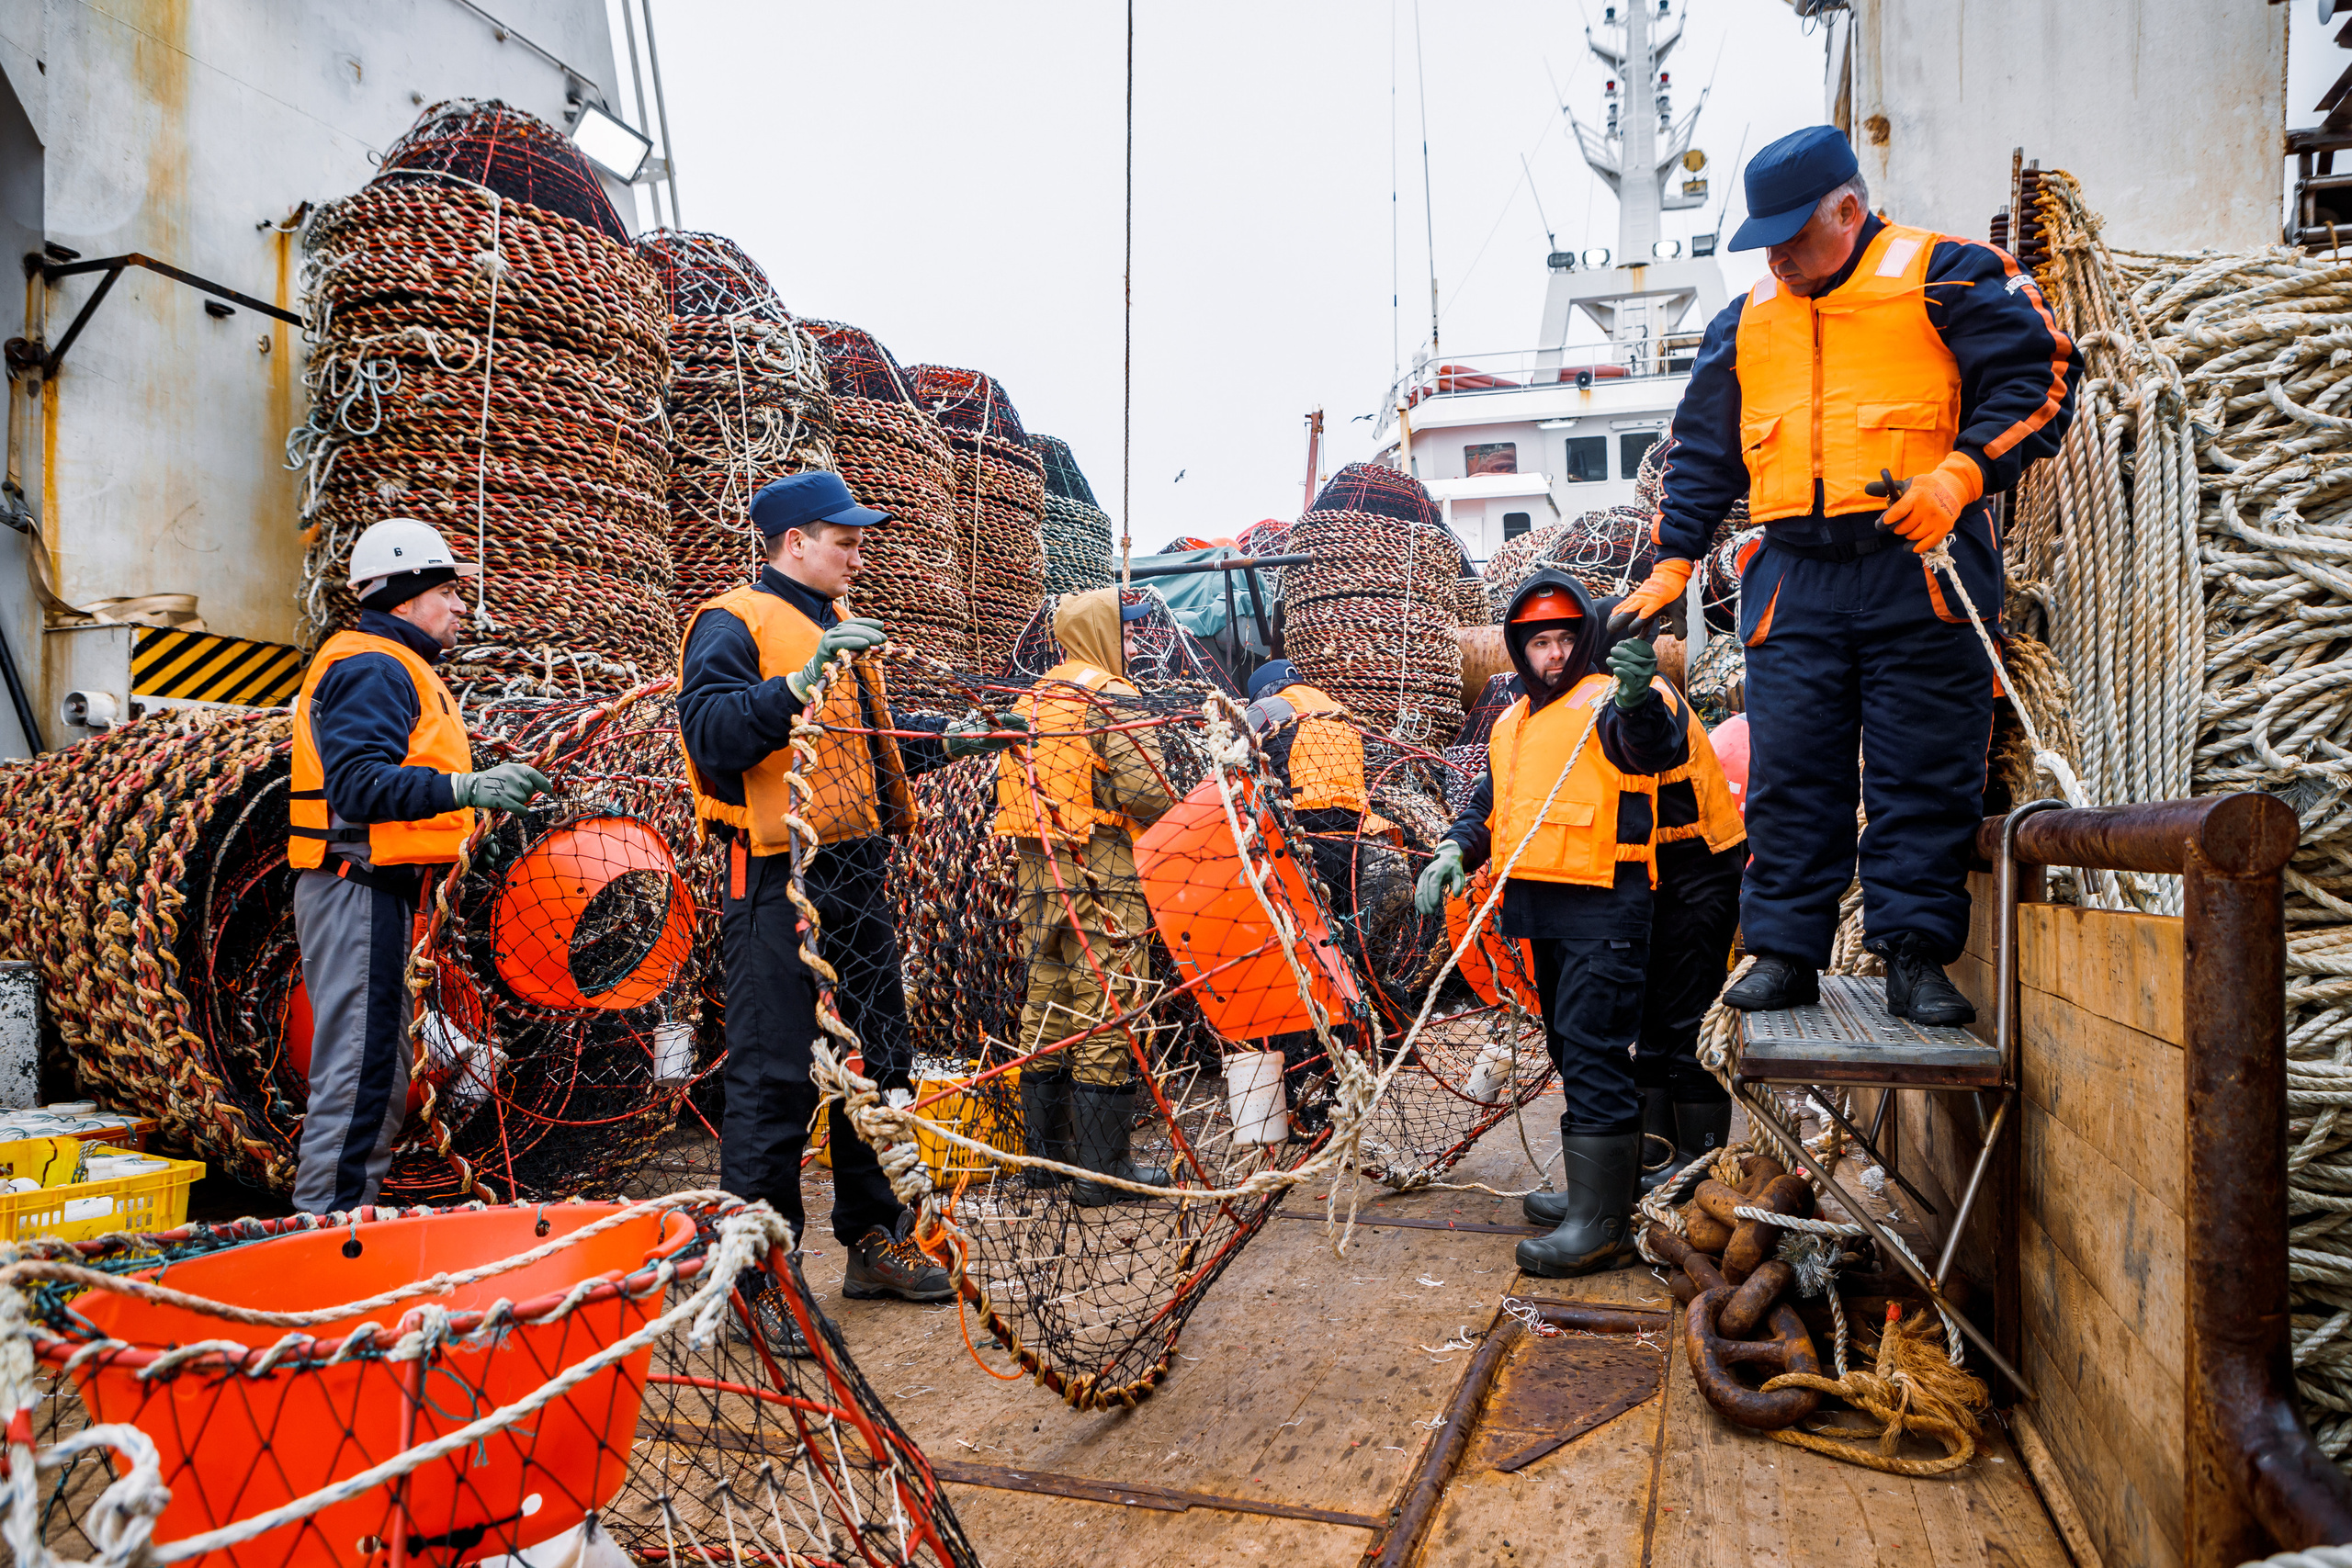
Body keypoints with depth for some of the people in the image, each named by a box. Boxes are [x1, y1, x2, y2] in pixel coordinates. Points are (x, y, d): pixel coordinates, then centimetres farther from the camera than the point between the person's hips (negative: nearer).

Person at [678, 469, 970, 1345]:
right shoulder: (735, 623, -6)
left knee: (877, 1059, 14)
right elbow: (712, 733, -22)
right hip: (777, 879, -9)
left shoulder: (842, 630, 21)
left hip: (856, 875, 9)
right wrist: (803, 682, -31)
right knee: (772, 1075, -4)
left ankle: (875, 1239, 27)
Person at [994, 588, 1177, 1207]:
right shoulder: (1112, 697, -9)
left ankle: (1045, 1154, 24)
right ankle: (1105, 1172, 2)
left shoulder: (1034, 699, 16)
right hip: (1101, 876, -8)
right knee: (1106, 1016, -3)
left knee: (1046, 1010, 14)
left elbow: (1017, 789, 17)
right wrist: (1168, 798, 1)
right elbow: (1143, 792, -19)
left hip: (1037, 873, 9)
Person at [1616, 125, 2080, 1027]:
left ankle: (1915, 955, 6)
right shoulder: (1746, 319, 18)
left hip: (1920, 567, -3)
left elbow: (2038, 378, -2)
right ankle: (1784, 951, 8)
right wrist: (1674, 561, 14)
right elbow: (1702, 450, 22)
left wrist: (1961, 474, -17)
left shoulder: (1944, 275, 4)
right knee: (1789, 773, 0)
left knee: (1924, 773, -2)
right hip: (1793, 578, 4)